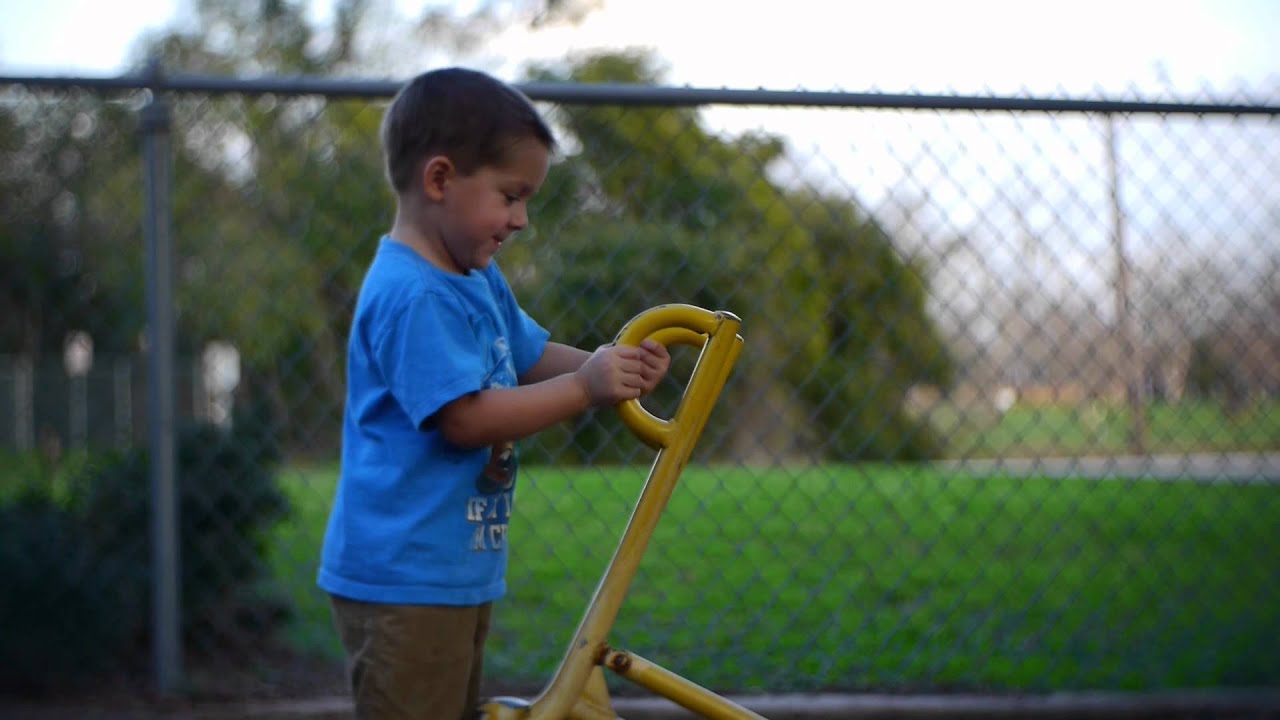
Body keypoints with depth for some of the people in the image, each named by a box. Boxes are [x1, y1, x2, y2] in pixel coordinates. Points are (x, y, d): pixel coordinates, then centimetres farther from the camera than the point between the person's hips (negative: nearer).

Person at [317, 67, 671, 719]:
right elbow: (465, 417, -26)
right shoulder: (414, 296, -22)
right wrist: (586, 388, -24)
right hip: (402, 576, -11)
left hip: (460, 569, 11)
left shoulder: (478, 279, 11)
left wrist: (612, 365, -3)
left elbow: (533, 358, 16)